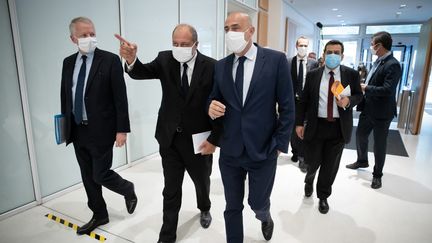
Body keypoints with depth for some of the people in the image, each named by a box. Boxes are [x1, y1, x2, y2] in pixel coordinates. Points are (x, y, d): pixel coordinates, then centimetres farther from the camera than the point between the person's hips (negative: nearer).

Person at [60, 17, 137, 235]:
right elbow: (65, 96, 14)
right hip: (78, 131, 6)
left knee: (100, 176, 0)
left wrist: (122, 129, -15)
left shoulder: (110, 60, -10)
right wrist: (65, 125, 13)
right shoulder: (68, 62, 8)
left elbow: (120, 97, -13)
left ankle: (128, 189, 32)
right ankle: (99, 215, 34)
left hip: (101, 130, -6)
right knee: (88, 177, 15)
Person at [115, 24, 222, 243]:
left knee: (202, 181, 23)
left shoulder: (211, 67, -11)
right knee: (171, 190, 12)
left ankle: (204, 208, 55)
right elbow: (143, 72, -16)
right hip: (170, 138, 1)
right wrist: (131, 60, -39)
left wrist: (214, 139, -12)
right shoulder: (165, 59, -3)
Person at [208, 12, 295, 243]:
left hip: (263, 149, -2)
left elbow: (287, 106, -5)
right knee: (232, 207, 14)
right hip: (230, 151, 3)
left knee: (258, 202, 16)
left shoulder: (276, 59, -6)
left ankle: (265, 218, 53)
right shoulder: (221, 66, 4)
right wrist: (211, 107, -13)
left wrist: (280, 144, -7)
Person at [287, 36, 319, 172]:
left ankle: (302, 158, 8)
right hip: (292, 100, 1)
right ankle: (295, 152, 31)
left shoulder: (313, 63, 1)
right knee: (293, 128, 13)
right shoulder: (288, 62, 0)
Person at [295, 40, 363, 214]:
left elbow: (358, 95, 9)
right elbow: (304, 100, 2)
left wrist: (349, 100, -15)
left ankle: (323, 196, 32)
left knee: (330, 165, 10)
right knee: (312, 161, 10)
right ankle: (309, 180, 45)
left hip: (339, 127, 1)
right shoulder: (313, 75, 1)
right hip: (316, 126, 0)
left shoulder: (351, 74, 1)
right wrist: (299, 123, -1)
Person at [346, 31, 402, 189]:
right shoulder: (378, 61, 8)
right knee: (360, 135, 20)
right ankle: (362, 161, 43)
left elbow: (387, 90, -27)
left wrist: (366, 88, -18)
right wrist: (363, 85, -2)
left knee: (379, 143, 7)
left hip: (381, 112, -8)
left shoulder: (392, 65, -19)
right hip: (368, 108, 8)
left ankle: (377, 174, 25)